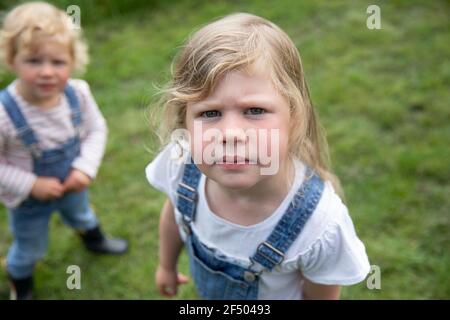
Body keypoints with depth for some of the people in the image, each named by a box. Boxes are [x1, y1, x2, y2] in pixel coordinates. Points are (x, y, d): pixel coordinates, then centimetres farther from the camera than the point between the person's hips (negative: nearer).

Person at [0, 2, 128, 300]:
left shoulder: (78, 93, -28)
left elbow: (96, 130, -10)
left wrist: (85, 168, -22)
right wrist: (31, 185, -29)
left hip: (72, 185, 4)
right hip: (29, 200, -3)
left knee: (82, 216, 37)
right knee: (30, 249, 24)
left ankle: (94, 239, 73)